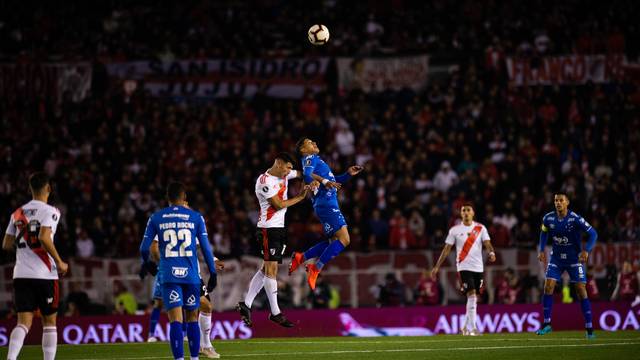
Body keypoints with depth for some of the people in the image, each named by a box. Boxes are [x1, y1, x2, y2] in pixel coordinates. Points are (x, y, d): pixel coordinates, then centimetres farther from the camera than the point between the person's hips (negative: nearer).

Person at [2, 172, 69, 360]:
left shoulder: (17, 213, 11)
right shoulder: (50, 211, -6)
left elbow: (7, 245, 13)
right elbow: (44, 238, -20)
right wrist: (59, 262, -10)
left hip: (21, 274, 4)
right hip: (44, 274, -4)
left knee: (24, 322, 0)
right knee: (49, 322, 9)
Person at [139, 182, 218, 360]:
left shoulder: (156, 218, 5)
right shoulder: (195, 217, 4)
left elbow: (144, 248, 8)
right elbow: (206, 248, 3)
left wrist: (147, 263, 29)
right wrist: (213, 273, 10)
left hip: (169, 276, 0)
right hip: (191, 275, 0)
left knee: (176, 320, -6)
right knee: (192, 319, 13)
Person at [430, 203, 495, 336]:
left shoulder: (480, 228, 6)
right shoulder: (455, 230, 3)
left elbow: (487, 243, -5)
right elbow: (446, 249, 5)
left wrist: (491, 253, -28)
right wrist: (437, 267, 1)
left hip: (478, 268, 3)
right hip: (464, 267, -3)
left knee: (474, 298, 8)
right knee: (471, 295, -17)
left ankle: (466, 327, 23)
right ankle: (472, 328, -18)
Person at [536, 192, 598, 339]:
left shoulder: (575, 219, -19)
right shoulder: (548, 218, -7)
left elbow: (593, 233, -17)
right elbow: (544, 233, 14)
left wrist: (586, 250, -29)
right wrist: (541, 250, 4)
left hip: (574, 259, -3)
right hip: (556, 258, 3)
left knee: (581, 290, -7)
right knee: (548, 287, -9)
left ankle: (589, 328, -1)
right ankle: (547, 324, 1)